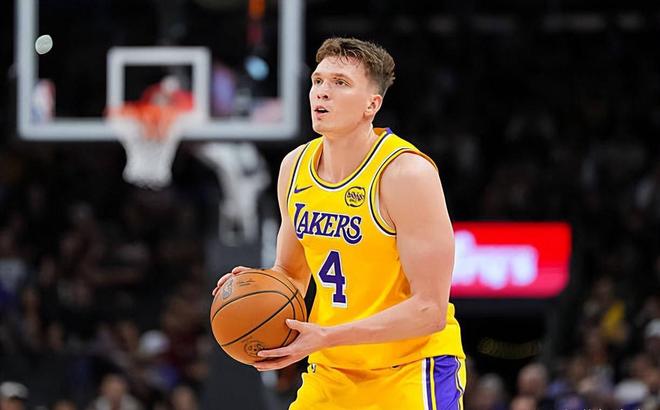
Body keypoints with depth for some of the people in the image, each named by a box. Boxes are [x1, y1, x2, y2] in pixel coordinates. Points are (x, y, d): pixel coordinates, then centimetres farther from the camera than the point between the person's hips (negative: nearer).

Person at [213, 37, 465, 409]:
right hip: (331, 372, 6)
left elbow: (430, 309, -21)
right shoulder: (295, 167, 3)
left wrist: (327, 337, -27)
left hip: (411, 371, -6)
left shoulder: (407, 173, -19)